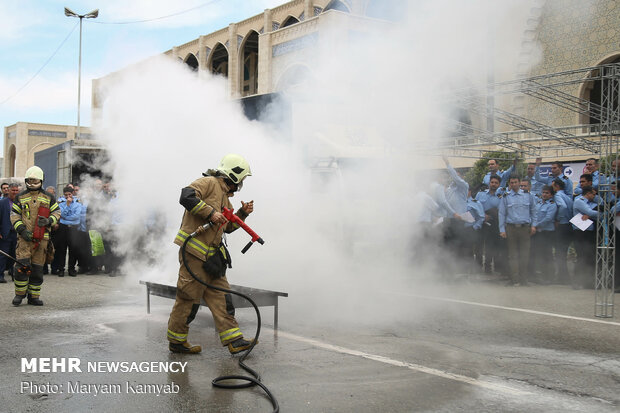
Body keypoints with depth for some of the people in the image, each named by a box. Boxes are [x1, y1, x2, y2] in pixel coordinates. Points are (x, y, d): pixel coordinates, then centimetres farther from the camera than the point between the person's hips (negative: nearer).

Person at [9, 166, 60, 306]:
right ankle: (19, 294, 2)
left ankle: (34, 296, 14)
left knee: (37, 268, 5)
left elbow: (56, 212, 11)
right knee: (22, 265, -13)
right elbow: (14, 215, 7)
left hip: (41, 238, 1)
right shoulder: (20, 197, 8)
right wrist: (21, 229, -8)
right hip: (25, 237, -1)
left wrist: (48, 221, -11)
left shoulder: (49, 198, 9)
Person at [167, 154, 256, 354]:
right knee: (189, 297, -3)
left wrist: (243, 213, 13)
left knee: (221, 296, 6)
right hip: (194, 250, -10)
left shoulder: (225, 196, 24)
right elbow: (187, 196, -22)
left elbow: (229, 226, 29)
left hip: (211, 255, 10)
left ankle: (234, 340, 6)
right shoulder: (209, 183, -6)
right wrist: (210, 213, -23)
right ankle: (176, 341, 10)